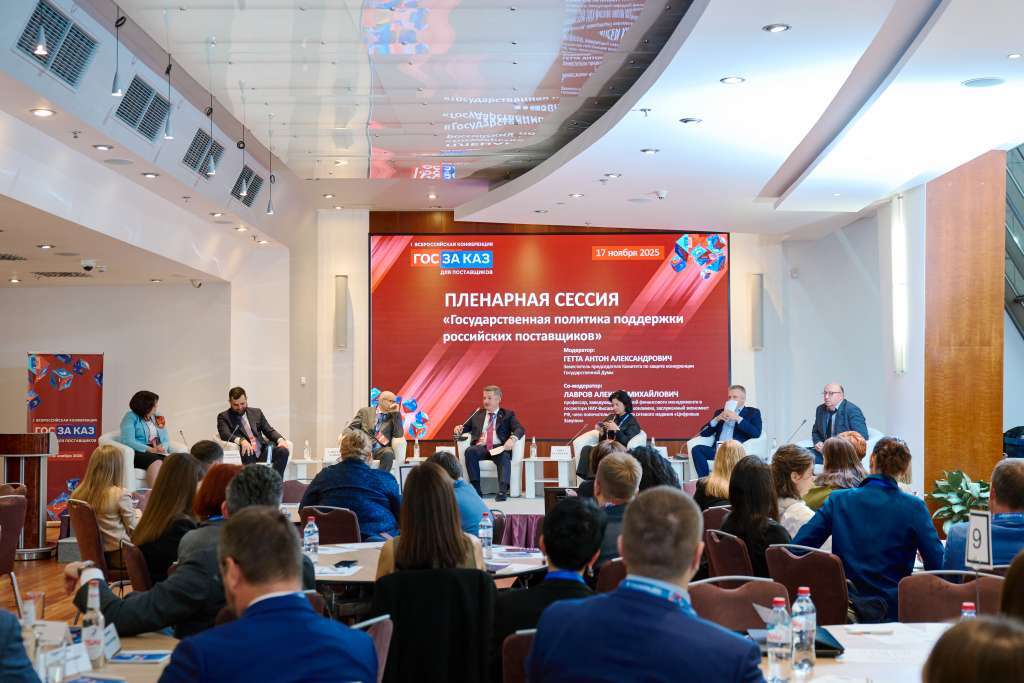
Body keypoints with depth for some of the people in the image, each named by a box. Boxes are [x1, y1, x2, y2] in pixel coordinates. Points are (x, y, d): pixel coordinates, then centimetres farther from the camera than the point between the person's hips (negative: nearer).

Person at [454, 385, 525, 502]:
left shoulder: (507, 415, 16)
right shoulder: (477, 414, 24)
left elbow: (519, 429, 2)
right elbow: (466, 427, 25)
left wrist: (512, 439, -21)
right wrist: (459, 429, 0)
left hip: (499, 448, -2)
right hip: (480, 447, 2)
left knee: (504, 456, -36)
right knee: (469, 451, -31)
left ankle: (502, 491, -47)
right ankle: (476, 488, -34)